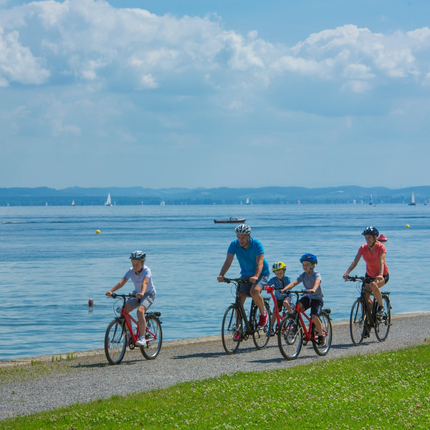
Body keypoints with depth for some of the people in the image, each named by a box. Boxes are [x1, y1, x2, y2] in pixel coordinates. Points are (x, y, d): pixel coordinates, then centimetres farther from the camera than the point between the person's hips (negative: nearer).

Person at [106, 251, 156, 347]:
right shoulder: (131, 271, -7)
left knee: (140, 311, -32)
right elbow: (122, 282, -19)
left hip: (149, 294, -5)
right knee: (124, 309, -20)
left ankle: (142, 338, -28)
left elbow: (144, 283, -38)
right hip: (137, 294, 5)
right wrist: (111, 291, -35)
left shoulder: (146, 270, -20)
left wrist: (142, 293, -58)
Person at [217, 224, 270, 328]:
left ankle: (263, 313, -5)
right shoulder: (234, 245, -14)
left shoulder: (256, 244, -23)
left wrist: (256, 276, -53)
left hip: (261, 274, -4)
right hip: (246, 274, 4)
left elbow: (259, 262, -34)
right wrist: (221, 275, -41)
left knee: (254, 292, -32)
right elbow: (228, 261, -23)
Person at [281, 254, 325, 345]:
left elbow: (317, 282, -37)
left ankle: (321, 336, -2)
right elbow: (294, 283, -15)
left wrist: (313, 289, -60)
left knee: (314, 317, -23)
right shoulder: (303, 275, -1)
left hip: (317, 298, -5)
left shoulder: (316, 275, -15)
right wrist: (285, 288, -34)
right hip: (308, 297, 5)